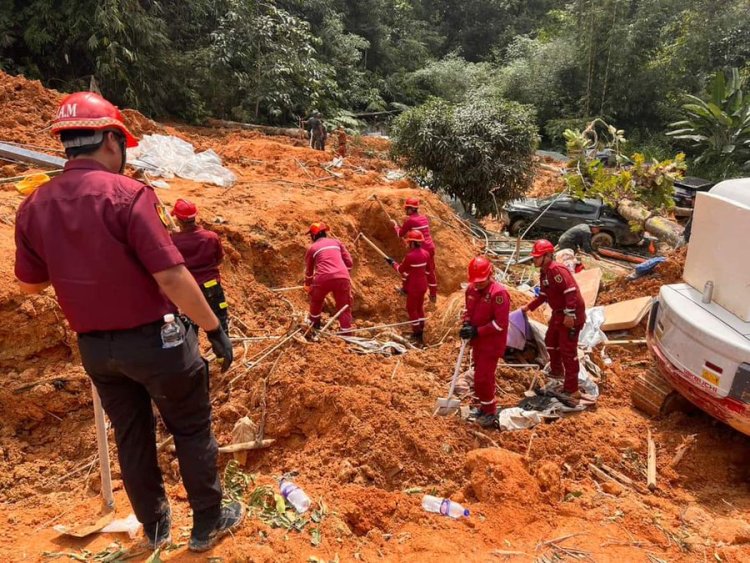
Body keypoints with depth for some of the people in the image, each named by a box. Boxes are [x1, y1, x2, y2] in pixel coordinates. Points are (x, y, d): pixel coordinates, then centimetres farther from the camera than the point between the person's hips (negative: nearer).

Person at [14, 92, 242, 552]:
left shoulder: (33, 207, -2)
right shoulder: (128, 194, -20)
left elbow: (31, 283, 9)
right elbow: (171, 276, -23)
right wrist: (214, 328, -14)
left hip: (94, 346, 6)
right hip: (155, 339, -5)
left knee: (131, 436, 21)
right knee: (192, 430, 13)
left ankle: (155, 527, 39)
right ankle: (209, 524, 28)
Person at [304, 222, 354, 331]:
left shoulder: (312, 248, 19)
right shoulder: (336, 242, 24)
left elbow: (308, 270, 31)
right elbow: (349, 263, 19)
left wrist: (307, 285, 47)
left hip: (323, 279, -1)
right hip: (342, 278, 1)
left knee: (316, 301, 29)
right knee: (344, 307, 15)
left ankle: (314, 324, 45)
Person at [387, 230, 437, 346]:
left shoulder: (410, 256, -23)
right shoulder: (426, 254, -2)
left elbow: (402, 270, -7)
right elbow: (430, 272, 3)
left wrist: (393, 263, 13)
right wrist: (433, 291, 11)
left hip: (413, 287, -7)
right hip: (423, 286, 7)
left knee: (411, 308, 7)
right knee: (419, 307, 21)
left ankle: (417, 333, 9)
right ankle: (420, 331, 31)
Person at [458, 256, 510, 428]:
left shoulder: (499, 293, -22)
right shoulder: (471, 290, 1)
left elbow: (500, 324, -24)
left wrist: (477, 331, -24)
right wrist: (467, 325, -6)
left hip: (492, 344, -8)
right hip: (477, 342, 8)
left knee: (482, 378, -5)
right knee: (481, 376, 18)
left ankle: (490, 412, 12)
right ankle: (485, 406, 35)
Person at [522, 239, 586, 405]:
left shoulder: (557, 270, -23)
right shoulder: (544, 272, 9)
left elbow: (571, 292, -29)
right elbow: (544, 295, 20)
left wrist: (569, 315, -31)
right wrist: (529, 307, 18)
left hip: (571, 315, -10)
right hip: (558, 313, 11)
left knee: (568, 351, -8)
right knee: (550, 341, 25)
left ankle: (572, 391, -1)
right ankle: (557, 371, 48)